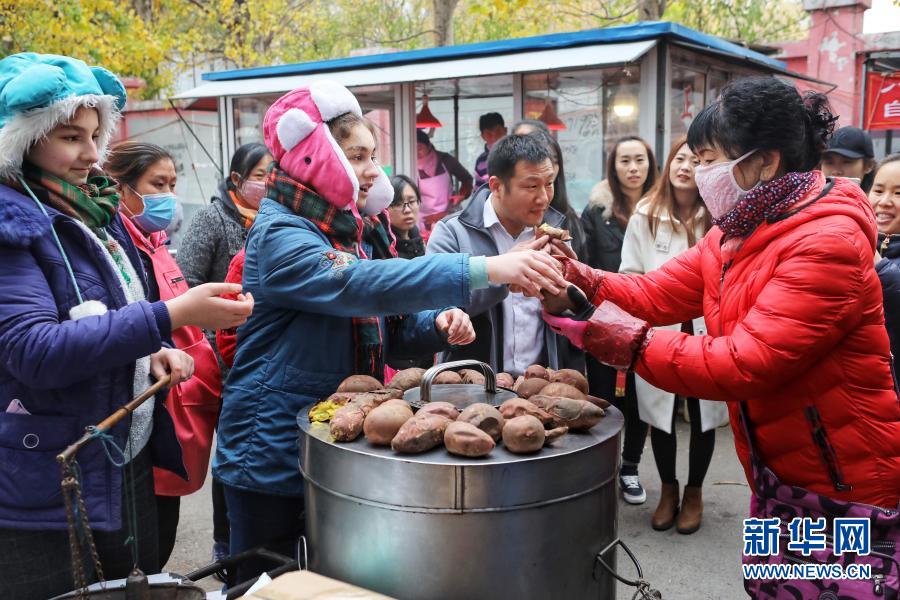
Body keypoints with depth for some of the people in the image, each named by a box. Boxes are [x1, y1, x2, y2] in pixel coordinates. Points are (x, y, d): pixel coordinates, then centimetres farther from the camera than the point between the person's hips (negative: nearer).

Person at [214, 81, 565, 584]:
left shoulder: (355, 229, 8)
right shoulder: (279, 236, -17)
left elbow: (389, 329, 12)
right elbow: (363, 284, -36)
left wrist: (439, 324, -11)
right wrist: (488, 269, -43)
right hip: (274, 454, -7)